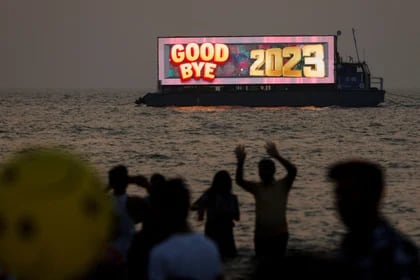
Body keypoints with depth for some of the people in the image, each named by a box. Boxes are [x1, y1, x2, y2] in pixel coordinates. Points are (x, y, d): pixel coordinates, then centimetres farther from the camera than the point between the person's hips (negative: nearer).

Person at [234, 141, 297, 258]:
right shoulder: (256, 187, 4)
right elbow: (239, 181, -11)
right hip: (260, 235, 3)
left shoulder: (282, 186, -3)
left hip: (279, 235, -3)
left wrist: (277, 156, -31)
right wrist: (240, 162, -26)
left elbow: (293, 171, -20)